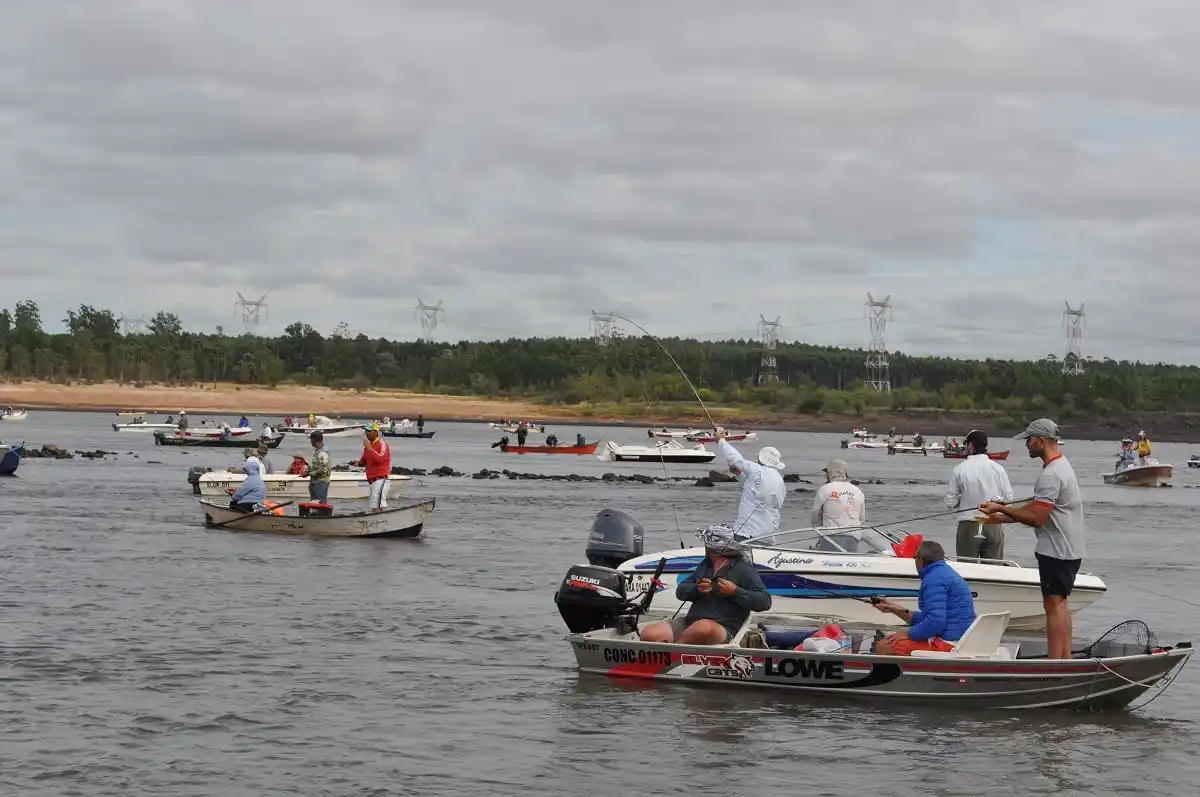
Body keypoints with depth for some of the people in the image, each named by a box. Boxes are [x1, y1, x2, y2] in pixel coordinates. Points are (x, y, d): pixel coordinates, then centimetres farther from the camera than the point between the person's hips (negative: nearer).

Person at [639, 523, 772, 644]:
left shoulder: (743, 569, -1)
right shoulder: (705, 565, 21)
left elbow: (765, 601, -9)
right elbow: (680, 592, 16)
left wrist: (734, 591, -17)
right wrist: (696, 589, -6)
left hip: (723, 629, -6)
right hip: (690, 622, 6)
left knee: (705, 627, -42)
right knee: (649, 633, -16)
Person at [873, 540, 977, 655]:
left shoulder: (934, 579, -14)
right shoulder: (947, 572, 21)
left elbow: (935, 623, -25)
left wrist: (906, 633, -12)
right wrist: (897, 610, 25)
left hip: (947, 643, -11)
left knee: (883, 647, -13)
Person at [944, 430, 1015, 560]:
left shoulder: (959, 469, -7)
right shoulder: (998, 469, -3)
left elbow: (951, 503, -5)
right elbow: (1008, 499, 1)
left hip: (969, 526, -1)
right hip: (994, 526, 1)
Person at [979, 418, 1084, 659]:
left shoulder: (1051, 474, -20)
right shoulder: (1061, 466, 15)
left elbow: (1036, 517, -24)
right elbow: (1037, 510, 18)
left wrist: (1001, 509, -15)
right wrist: (1001, 517, 15)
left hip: (1056, 551, -11)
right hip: (1069, 549, 11)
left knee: (1054, 604, -8)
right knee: (1060, 604, 15)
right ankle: (1065, 659, 17)